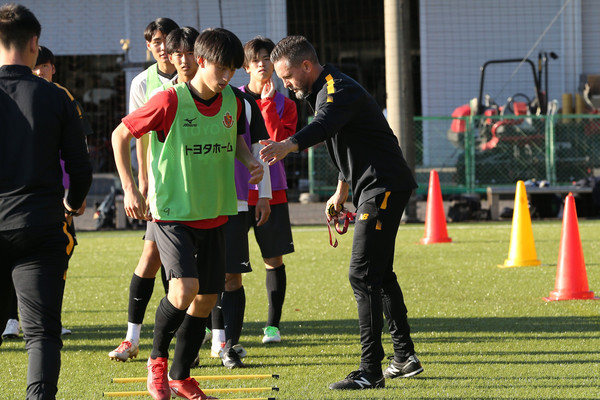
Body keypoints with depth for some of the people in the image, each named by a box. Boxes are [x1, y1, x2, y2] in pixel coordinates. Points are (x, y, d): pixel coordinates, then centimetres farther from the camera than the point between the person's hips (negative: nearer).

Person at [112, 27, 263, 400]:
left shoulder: (233, 102, 2)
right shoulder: (171, 100, -16)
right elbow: (120, 135, -6)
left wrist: (250, 161, 1)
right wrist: (130, 188, -10)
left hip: (214, 215, 6)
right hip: (171, 212, -6)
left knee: (207, 298, 8)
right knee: (185, 289, -22)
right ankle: (157, 358, 4)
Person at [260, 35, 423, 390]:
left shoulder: (340, 91, -18)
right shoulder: (324, 91, 16)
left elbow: (323, 126, -41)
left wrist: (288, 146, -59)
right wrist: (342, 191, 35)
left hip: (384, 188, -11)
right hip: (374, 188, 11)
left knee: (363, 275, -15)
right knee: (380, 273, 19)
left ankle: (371, 371, -16)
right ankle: (405, 358, 29)